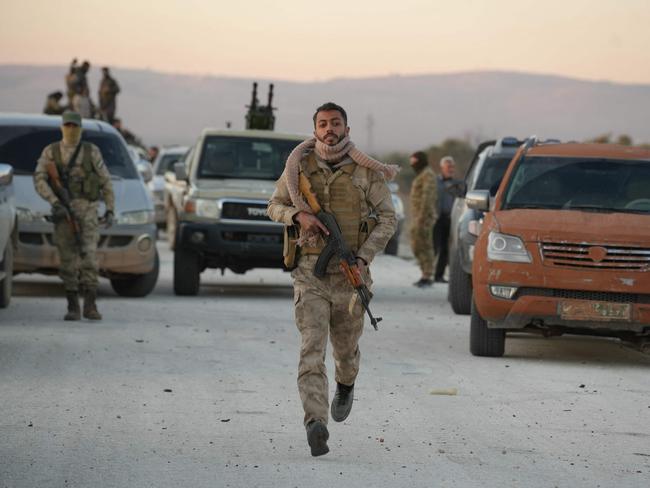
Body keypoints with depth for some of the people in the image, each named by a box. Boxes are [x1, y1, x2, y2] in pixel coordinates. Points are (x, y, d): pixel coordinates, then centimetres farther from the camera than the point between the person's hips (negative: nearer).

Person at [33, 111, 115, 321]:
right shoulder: (50, 152, 4)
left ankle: (90, 306, -9)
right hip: (63, 211, 1)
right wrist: (54, 202, -21)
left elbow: (105, 181, 7)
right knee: (68, 260, 0)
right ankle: (73, 307, 7)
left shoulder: (92, 151, 4)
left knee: (89, 256, -12)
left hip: (87, 210, -1)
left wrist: (110, 209, -1)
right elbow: (39, 180, -7)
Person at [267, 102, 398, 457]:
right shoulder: (300, 166, 2)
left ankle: (346, 386, 51)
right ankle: (316, 425, -25)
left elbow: (387, 219, 0)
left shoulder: (366, 171, -2)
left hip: (350, 271, 0)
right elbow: (275, 206, 11)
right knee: (312, 347, -14)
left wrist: (363, 258, -13)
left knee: (345, 347, 15)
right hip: (310, 271, 0)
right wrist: (299, 216, -11)